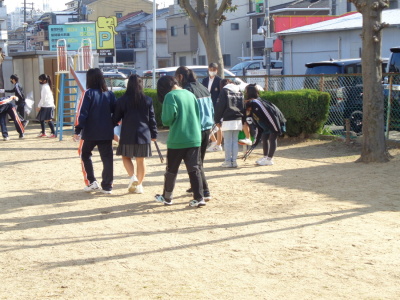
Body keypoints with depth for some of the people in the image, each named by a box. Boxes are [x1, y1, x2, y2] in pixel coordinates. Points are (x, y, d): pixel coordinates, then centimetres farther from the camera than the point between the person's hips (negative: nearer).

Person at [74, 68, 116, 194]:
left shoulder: (89, 93, -9)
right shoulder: (109, 94, 4)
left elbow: (83, 113, -12)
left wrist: (78, 130, -9)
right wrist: (112, 126, 16)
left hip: (90, 132, -3)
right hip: (106, 132, 3)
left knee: (85, 154, 16)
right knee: (107, 158, 6)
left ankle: (92, 181, 7)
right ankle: (107, 186, 5)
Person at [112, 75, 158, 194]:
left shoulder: (122, 100, -6)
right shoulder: (148, 100, 0)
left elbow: (115, 118, 2)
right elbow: (152, 119, 4)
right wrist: (154, 134, 14)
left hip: (127, 135, -2)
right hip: (143, 135, 2)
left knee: (126, 157, 15)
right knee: (141, 160, 9)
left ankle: (133, 176, -8)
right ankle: (139, 184, 12)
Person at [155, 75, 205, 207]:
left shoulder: (170, 96, -10)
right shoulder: (190, 94, 10)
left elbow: (167, 119, -17)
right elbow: (198, 115, 13)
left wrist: (166, 121, 4)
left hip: (177, 140, -5)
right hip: (194, 138, 5)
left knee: (171, 169, 9)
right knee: (194, 169, 5)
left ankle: (167, 197, 21)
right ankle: (199, 198, -1)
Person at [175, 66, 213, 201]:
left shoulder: (187, 90, -12)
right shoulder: (204, 88, 11)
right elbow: (211, 109, 15)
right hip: (207, 128, 8)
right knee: (200, 160, 20)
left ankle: (205, 191, -8)